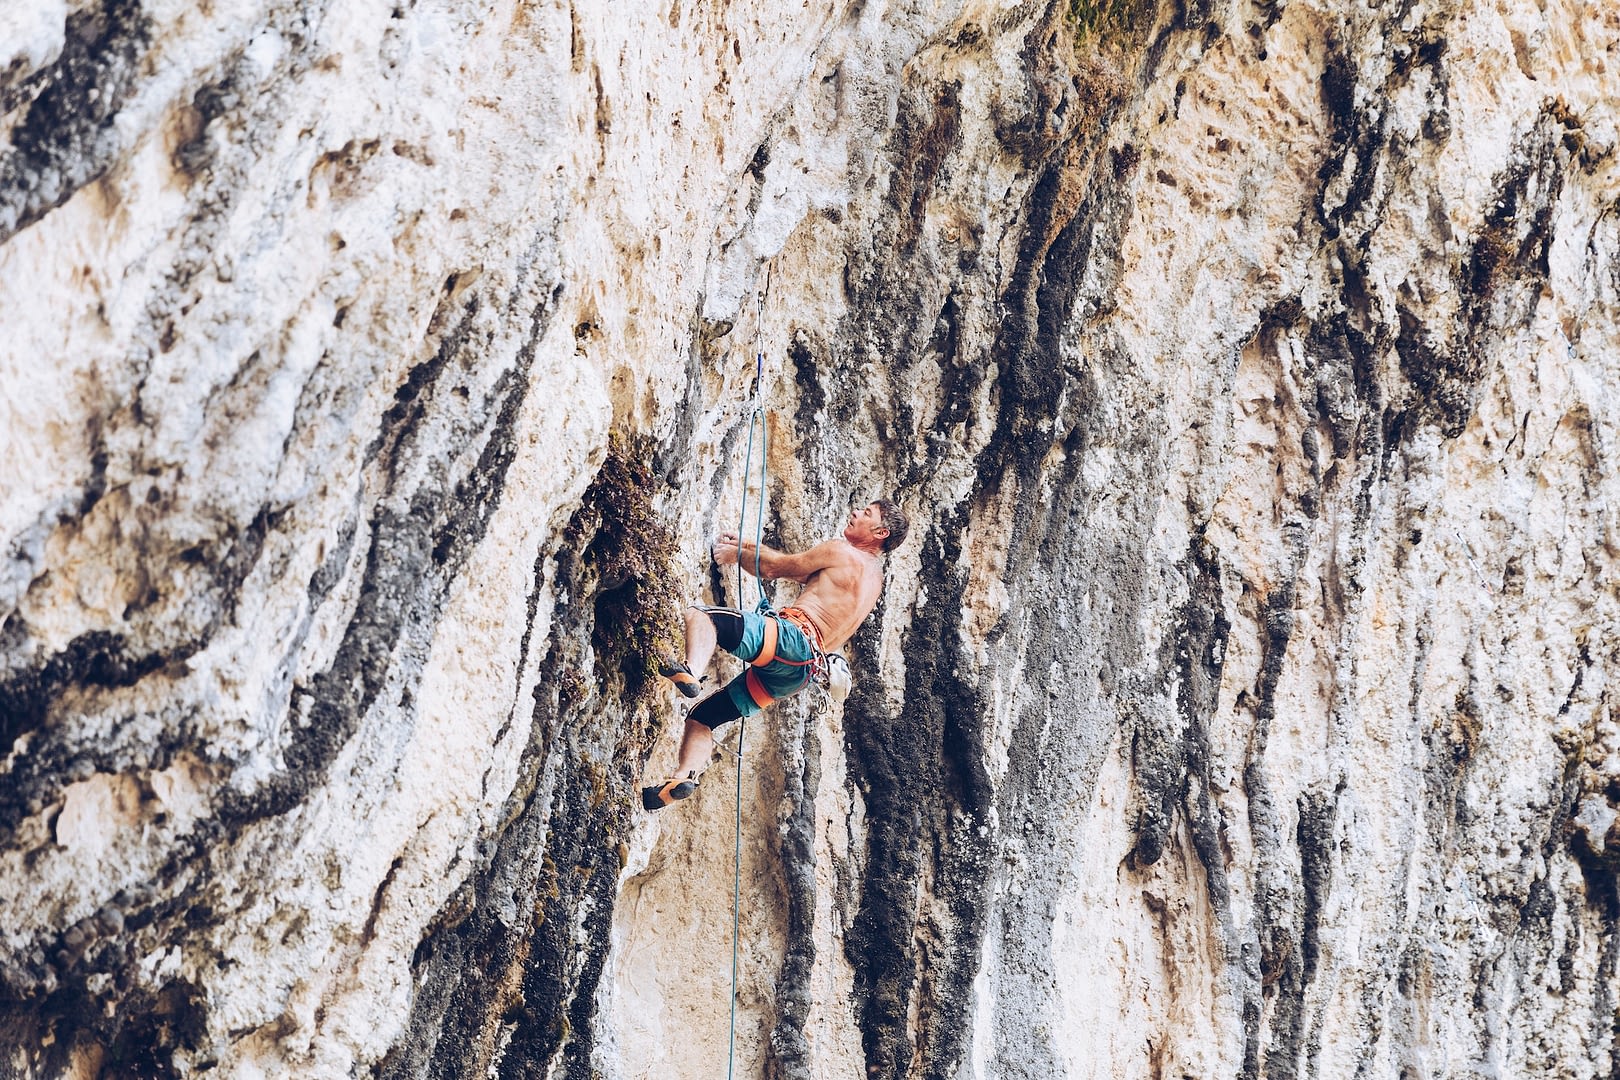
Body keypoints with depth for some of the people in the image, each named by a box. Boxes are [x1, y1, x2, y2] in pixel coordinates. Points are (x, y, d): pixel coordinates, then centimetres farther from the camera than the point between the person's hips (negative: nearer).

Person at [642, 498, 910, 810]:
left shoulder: (841, 551, 2)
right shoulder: (874, 577, 28)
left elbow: (772, 568, 6)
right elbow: (792, 567, 36)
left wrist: (736, 554, 23)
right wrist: (745, 545, 38)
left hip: (790, 637, -9)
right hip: (795, 675, 9)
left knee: (698, 615, -21)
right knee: (701, 716, 9)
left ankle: (691, 672, -46)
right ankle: (685, 775, -10)